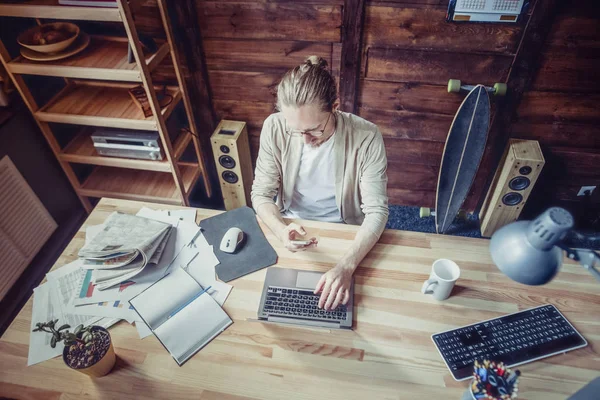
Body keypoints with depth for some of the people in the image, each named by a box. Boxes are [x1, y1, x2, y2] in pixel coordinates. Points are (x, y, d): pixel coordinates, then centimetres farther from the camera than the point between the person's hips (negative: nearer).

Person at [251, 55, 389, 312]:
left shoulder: (366, 137, -23)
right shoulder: (274, 128, -17)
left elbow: (376, 211, -21)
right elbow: (261, 193, -11)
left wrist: (346, 266, -36)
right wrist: (281, 230, -33)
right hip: (289, 229, 2)